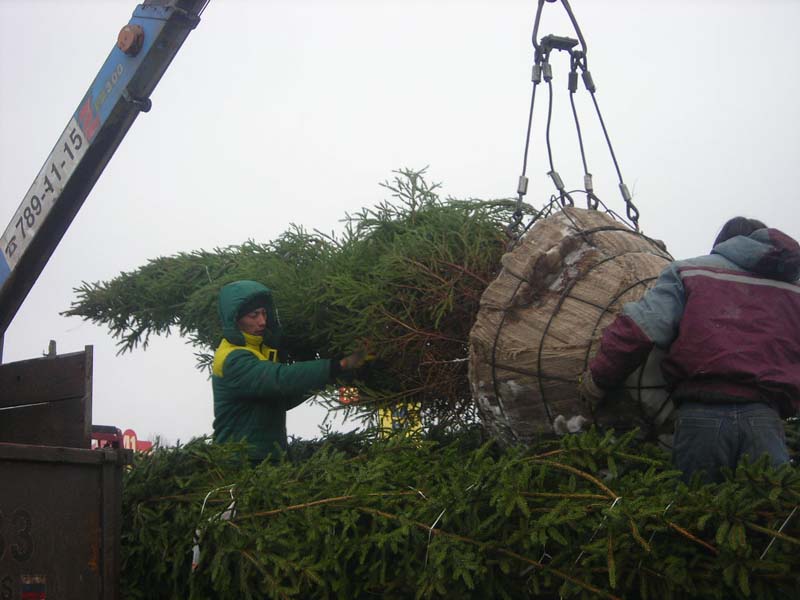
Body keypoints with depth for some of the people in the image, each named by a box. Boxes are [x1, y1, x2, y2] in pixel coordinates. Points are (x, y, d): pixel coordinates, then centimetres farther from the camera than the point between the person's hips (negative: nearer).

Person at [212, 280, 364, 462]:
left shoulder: (258, 349, 13)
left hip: (267, 457, 9)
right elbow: (282, 378, -33)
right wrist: (341, 364, -37)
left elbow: (280, 400, 17)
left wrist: (313, 385, 0)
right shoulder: (233, 361, -19)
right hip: (241, 461, -9)